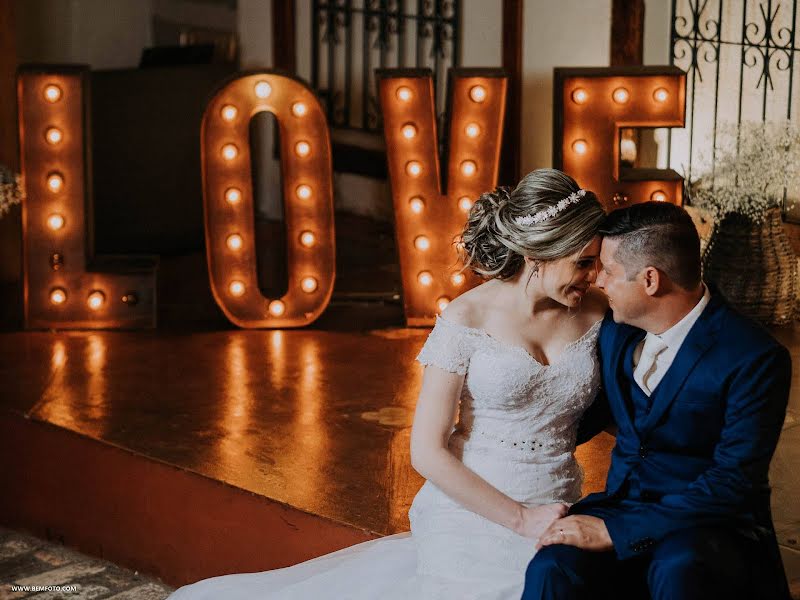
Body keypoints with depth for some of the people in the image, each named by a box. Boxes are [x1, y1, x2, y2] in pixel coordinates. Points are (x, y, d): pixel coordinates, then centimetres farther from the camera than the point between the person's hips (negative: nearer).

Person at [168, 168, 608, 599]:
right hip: (472, 515, -4)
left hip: (554, 519, 4)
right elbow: (427, 452, -11)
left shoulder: (597, 313, 2)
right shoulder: (468, 319, -10)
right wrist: (521, 519, -14)